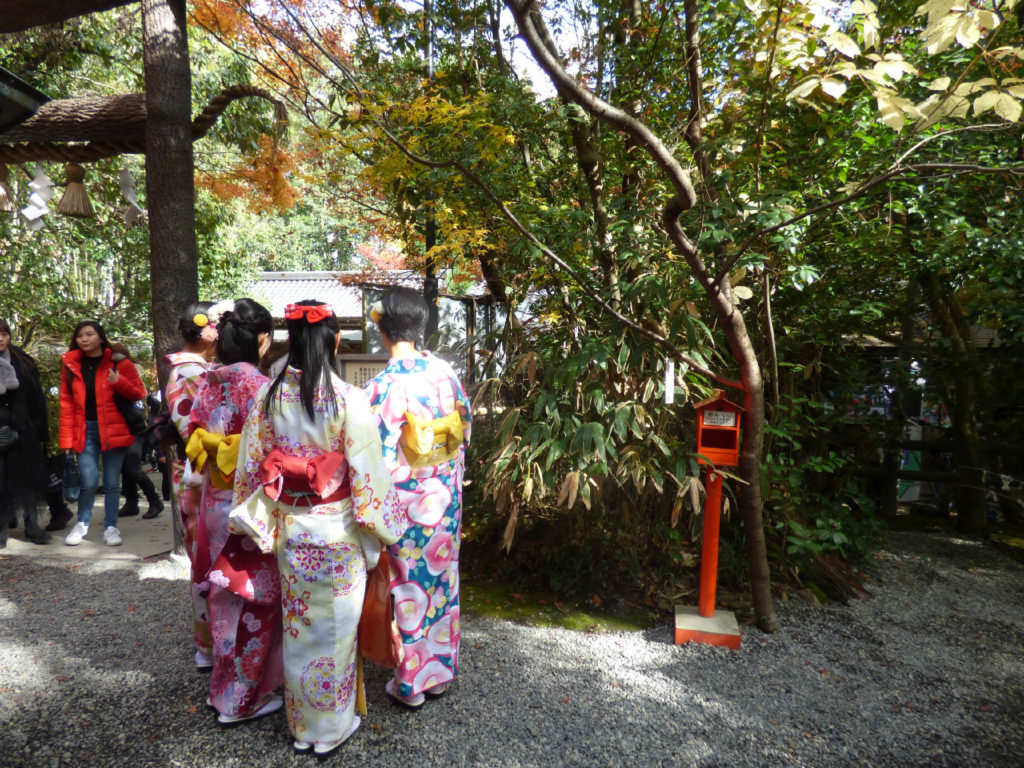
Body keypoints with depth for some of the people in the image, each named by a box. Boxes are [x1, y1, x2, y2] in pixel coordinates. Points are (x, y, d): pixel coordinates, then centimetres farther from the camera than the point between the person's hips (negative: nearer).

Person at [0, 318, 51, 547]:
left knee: (27, 479, 8)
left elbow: (36, 399, 7)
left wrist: (40, 431, 4)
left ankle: (32, 526, 17)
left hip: (22, 431, 2)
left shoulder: (23, 362, 6)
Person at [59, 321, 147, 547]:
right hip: (85, 430, 1)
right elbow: (66, 403, 6)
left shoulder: (119, 362, 0)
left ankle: (110, 527, 19)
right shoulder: (71, 365, 8)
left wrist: (119, 382, -20)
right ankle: (82, 523, 22)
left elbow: (139, 393, 0)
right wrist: (66, 439, 0)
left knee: (112, 483, 5)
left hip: (113, 430, -1)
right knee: (89, 482, -3)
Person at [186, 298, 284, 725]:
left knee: (228, 592, 22)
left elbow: (193, 438, 9)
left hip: (215, 501, 8)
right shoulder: (259, 386, -20)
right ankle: (241, 698, 23)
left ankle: (225, 681, 39)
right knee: (254, 599, 8)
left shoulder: (208, 384, 2)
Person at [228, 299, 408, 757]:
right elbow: (367, 472, -16)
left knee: (296, 625, 19)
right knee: (334, 627, 13)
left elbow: (251, 465, 2)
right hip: (337, 531, -4)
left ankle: (301, 726, 38)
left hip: (289, 529, 4)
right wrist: (381, 524, -3)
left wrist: (255, 521, 13)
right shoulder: (348, 399, -18)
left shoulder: (269, 395, -4)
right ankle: (332, 727, 31)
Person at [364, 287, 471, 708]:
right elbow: (465, 427, 5)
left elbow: (380, 456, -19)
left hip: (407, 503, -5)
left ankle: (411, 683, 30)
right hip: (446, 496, 5)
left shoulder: (384, 385, -20)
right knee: (442, 579, 19)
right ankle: (440, 671, 37)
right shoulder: (444, 370, -3)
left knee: (410, 587, 11)